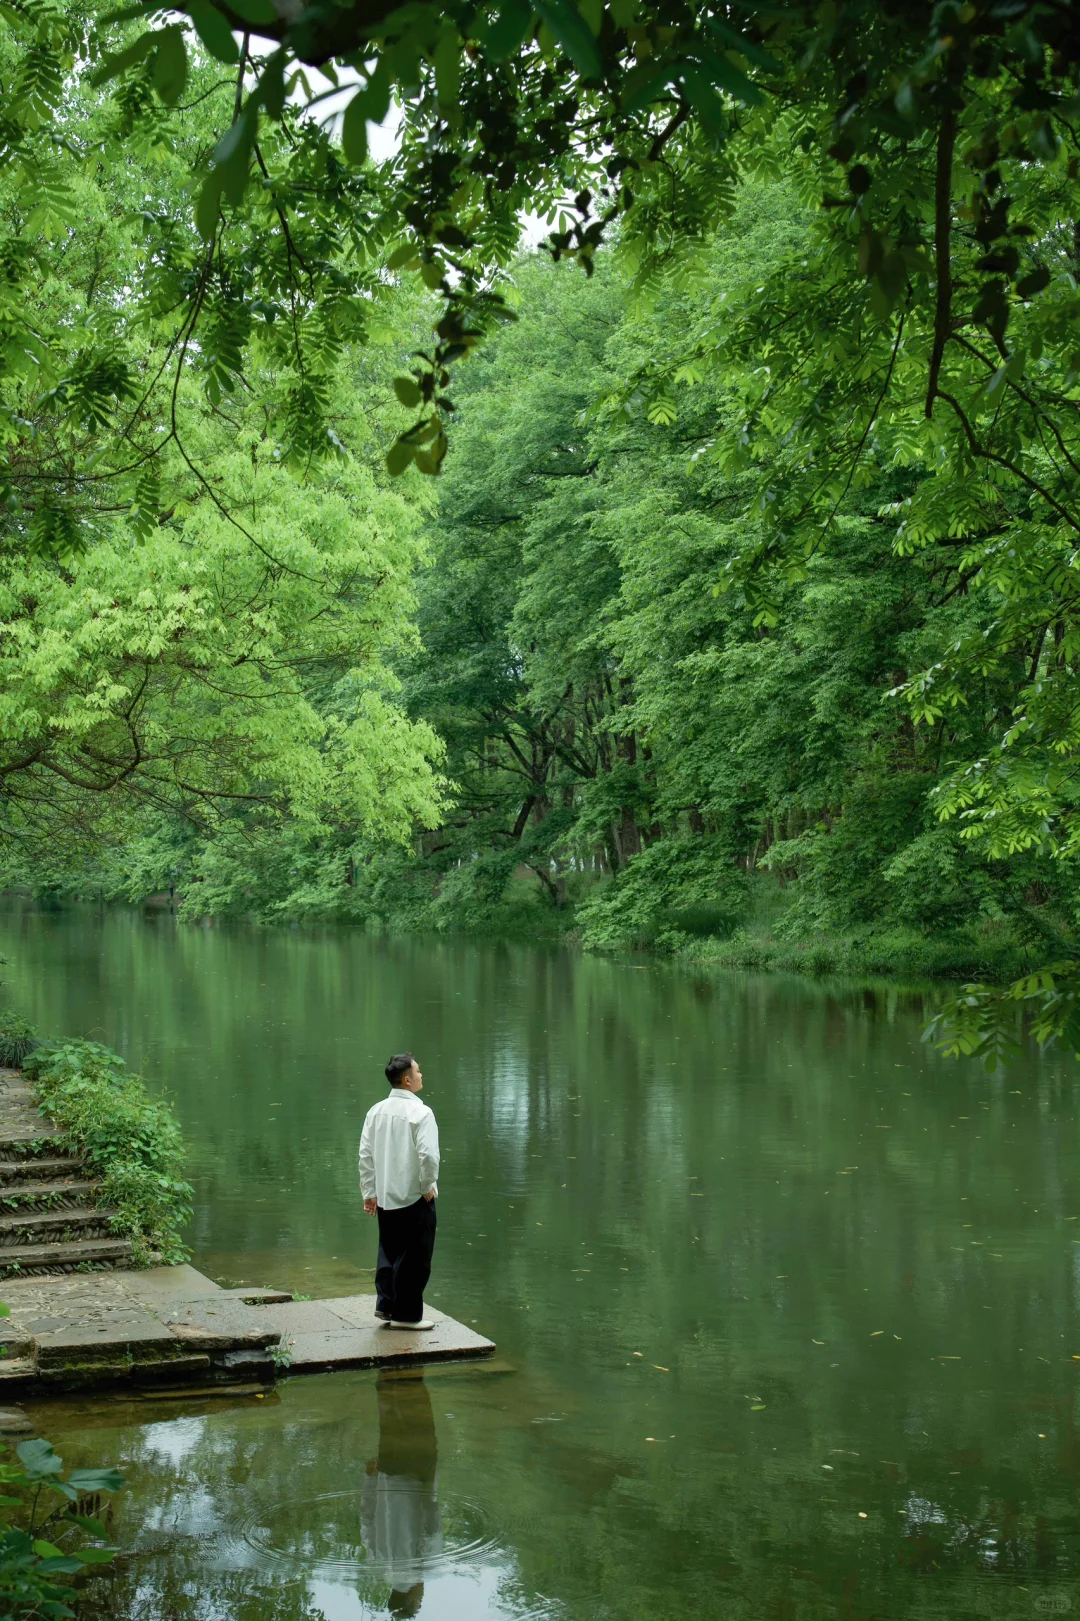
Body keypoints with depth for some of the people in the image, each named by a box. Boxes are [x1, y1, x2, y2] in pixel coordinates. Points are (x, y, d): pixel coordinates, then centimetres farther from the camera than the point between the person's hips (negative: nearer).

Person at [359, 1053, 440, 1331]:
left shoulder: (376, 1111, 3)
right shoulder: (420, 1113, -16)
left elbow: (365, 1154, 6)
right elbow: (428, 1154, -23)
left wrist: (369, 1193, 13)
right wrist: (428, 1186, -7)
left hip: (384, 1197, 6)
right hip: (414, 1198, -6)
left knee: (388, 1252, 19)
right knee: (414, 1257, 4)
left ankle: (385, 1304, 23)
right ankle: (406, 1314, 9)